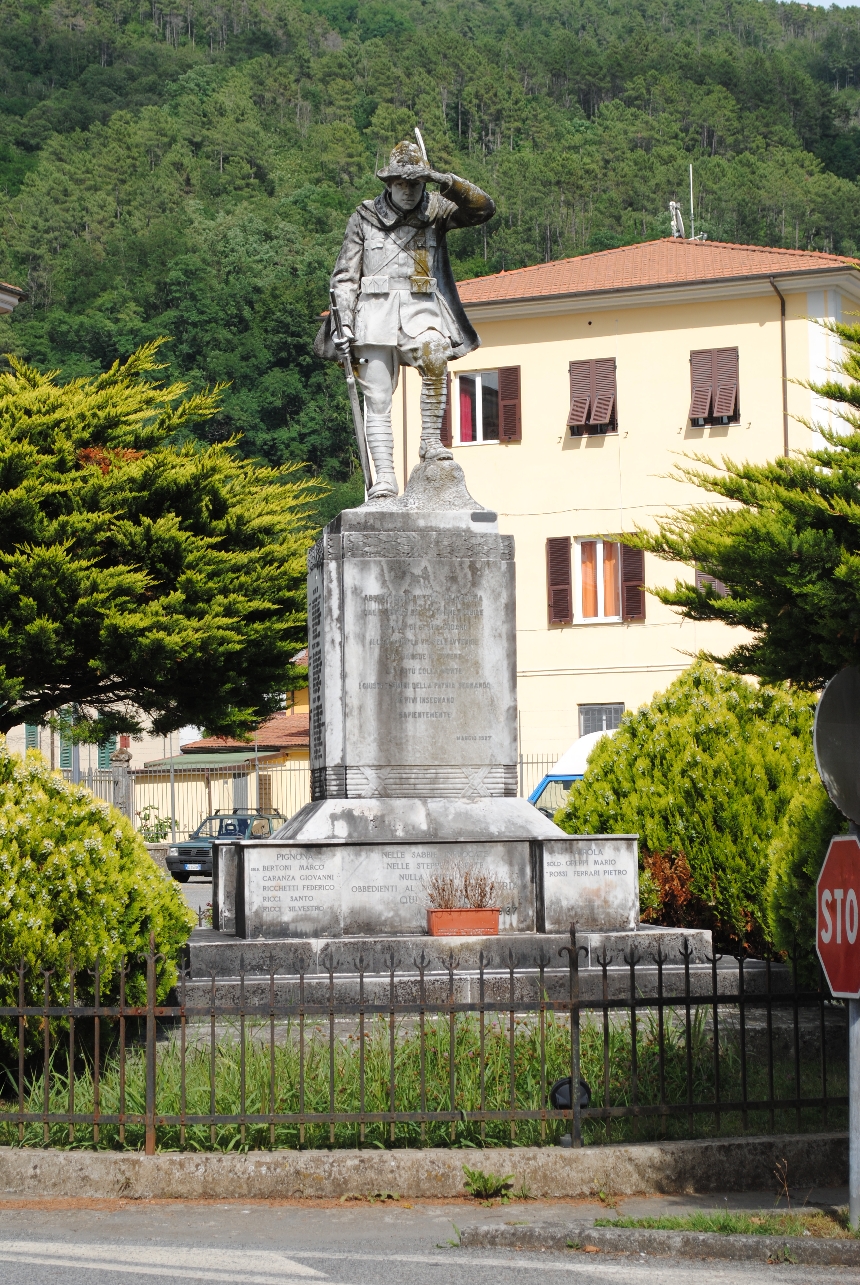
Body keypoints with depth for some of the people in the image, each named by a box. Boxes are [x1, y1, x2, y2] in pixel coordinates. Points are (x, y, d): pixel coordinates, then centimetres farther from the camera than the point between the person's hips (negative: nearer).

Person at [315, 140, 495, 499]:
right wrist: (344, 322, -4)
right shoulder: (364, 217, 6)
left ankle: (430, 440, -17)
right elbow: (345, 275, 7)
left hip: (420, 310, 0)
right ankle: (384, 476, -2)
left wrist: (449, 184, -18)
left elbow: (483, 209, -4)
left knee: (435, 361, -30)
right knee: (377, 398, -4)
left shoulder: (434, 211, 8)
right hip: (376, 312, 0)